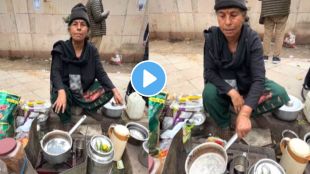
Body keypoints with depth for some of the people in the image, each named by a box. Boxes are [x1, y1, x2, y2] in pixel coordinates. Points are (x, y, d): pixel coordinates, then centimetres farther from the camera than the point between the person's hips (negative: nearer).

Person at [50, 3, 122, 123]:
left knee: (108, 90, -18)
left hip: (85, 89, 3)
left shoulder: (92, 50, -3)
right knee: (59, 103, -36)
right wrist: (61, 92, -44)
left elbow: (101, 73, -8)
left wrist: (114, 90, -26)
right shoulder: (61, 49, -11)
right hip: (66, 89, -3)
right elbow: (56, 73, -22)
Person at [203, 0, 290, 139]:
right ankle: (224, 125, -5)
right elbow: (209, 72, -17)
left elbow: (258, 78, -28)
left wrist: (244, 114, -43)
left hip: (247, 84, 1)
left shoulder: (252, 39, -21)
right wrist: (232, 92, -33)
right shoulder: (212, 37, -19)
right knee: (209, 93, -32)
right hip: (222, 85, 0)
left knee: (280, 94, -22)